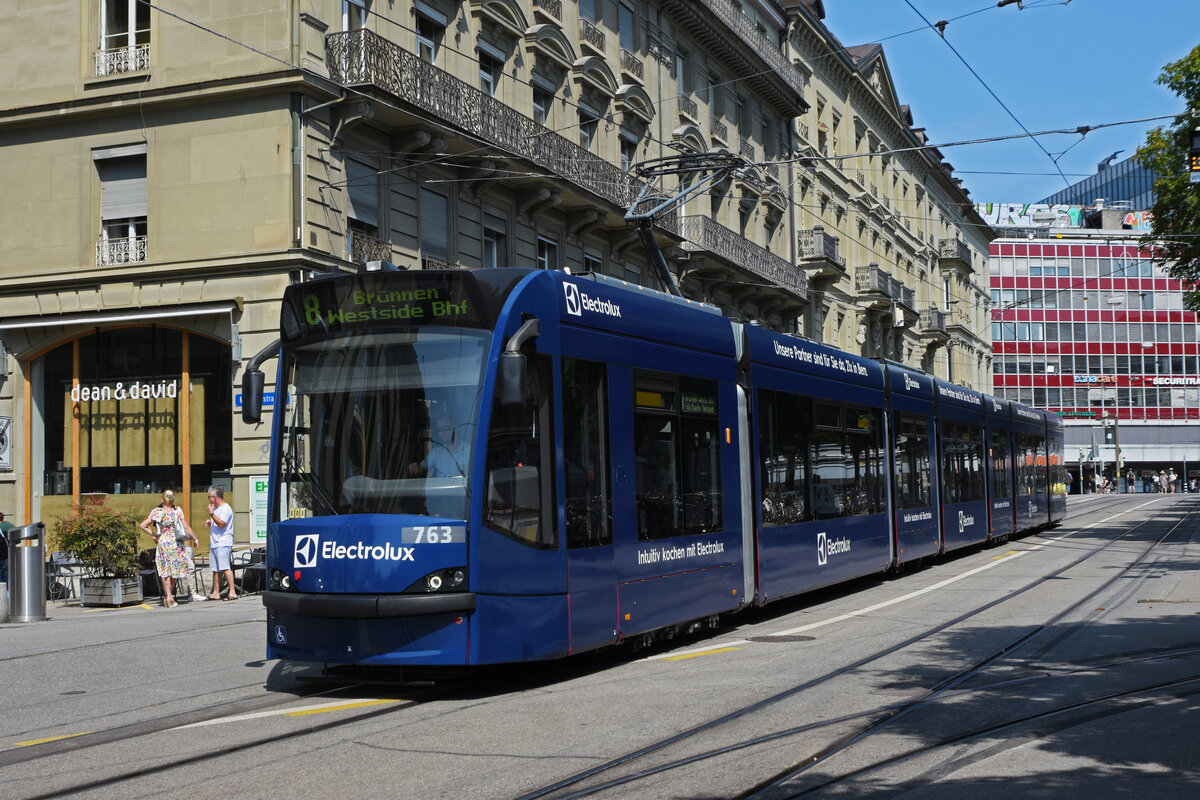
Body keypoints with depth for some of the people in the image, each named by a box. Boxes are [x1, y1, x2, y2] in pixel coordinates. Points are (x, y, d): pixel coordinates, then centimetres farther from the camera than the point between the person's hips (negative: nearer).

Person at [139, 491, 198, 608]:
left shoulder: (156, 512, -3)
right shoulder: (178, 512, -6)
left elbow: (143, 525, -5)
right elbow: (186, 527, -6)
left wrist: (153, 535, 5)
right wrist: (195, 539, 6)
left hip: (162, 543, 1)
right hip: (176, 544, -1)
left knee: (165, 570, 7)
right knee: (175, 569, 12)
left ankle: (168, 596, -2)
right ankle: (170, 596, 18)